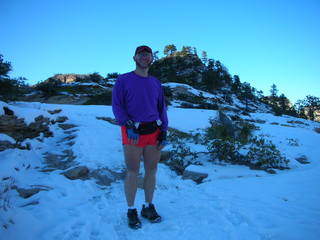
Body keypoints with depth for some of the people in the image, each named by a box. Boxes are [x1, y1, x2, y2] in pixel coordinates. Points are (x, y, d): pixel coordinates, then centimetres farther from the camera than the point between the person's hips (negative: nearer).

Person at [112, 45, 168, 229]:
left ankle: (148, 207, 30)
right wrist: (129, 126, -17)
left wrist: (164, 132, 3)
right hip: (133, 133, -4)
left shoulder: (156, 83, 14)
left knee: (151, 171, 11)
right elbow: (117, 106, -4)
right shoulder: (123, 80, 3)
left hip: (154, 132, 4)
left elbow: (162, 108, 13)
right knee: (132, 173, 4)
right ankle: (131, 211, 23)